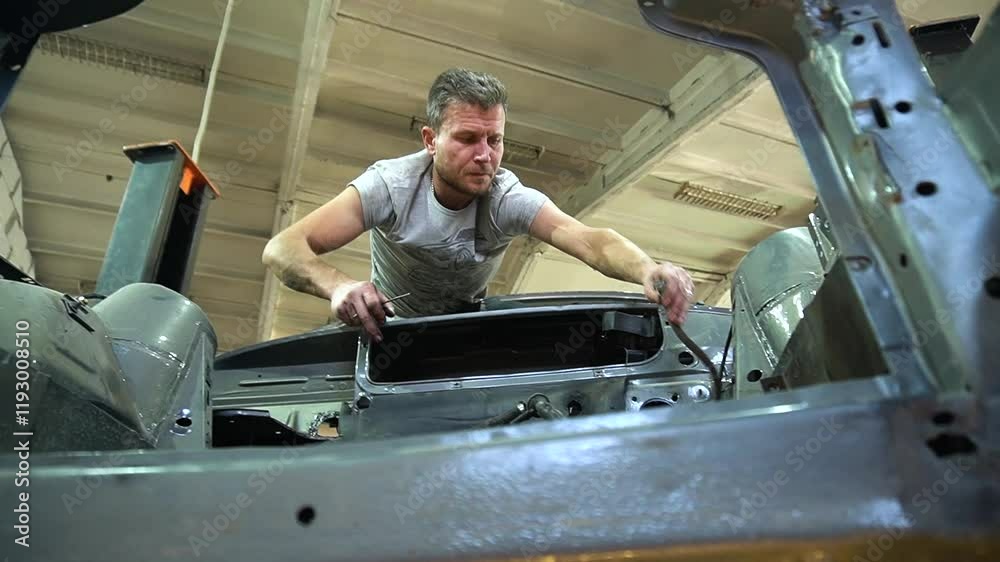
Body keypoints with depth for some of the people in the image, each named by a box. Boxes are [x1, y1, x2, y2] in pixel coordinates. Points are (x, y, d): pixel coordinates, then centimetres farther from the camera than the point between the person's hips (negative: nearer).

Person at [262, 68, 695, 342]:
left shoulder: (510, 200, -27)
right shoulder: (391, 184, -30)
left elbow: (590, 240, -43)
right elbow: (282, 250, -35)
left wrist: (649, 271, -66)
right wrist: (339, 286, -58)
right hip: (386, 324, 0)